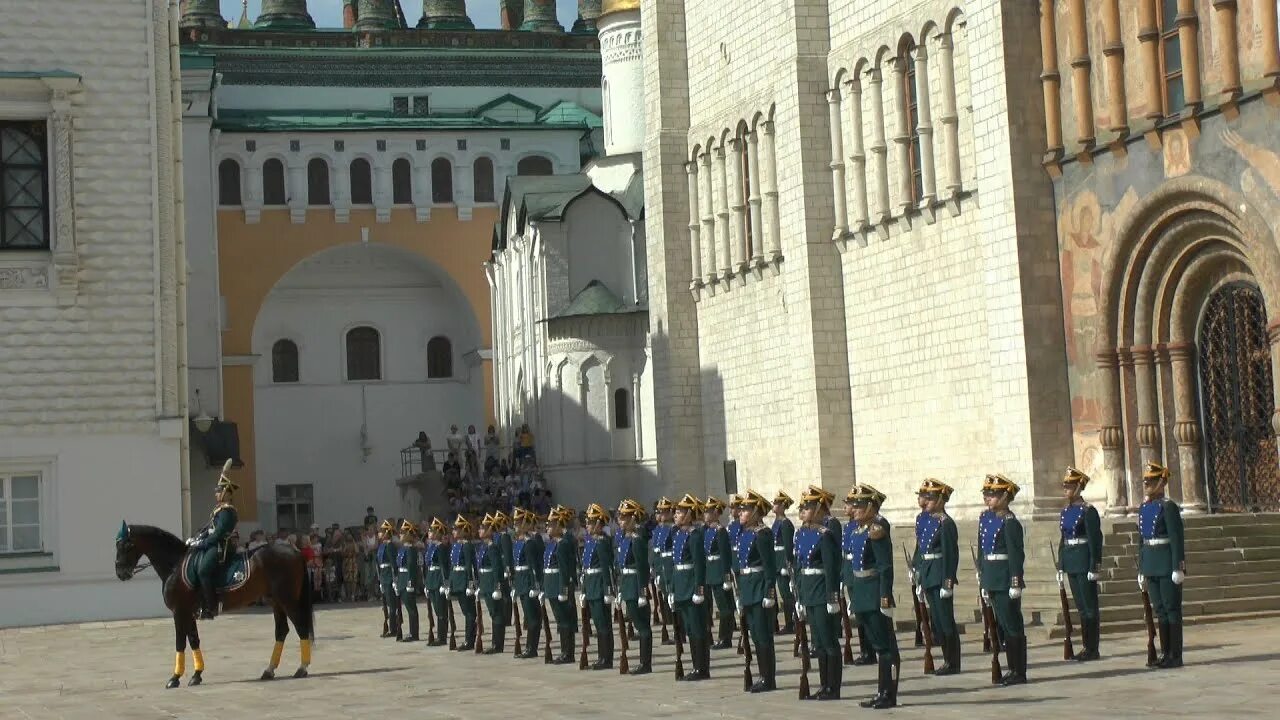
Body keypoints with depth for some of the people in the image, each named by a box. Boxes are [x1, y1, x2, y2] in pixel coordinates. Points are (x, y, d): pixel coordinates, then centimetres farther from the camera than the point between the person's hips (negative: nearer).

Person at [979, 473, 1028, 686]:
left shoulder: (1010, 522, -13)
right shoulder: (985, 517, 11)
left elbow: (1016, 554, -16)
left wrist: (1015, 583, -19)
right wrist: (983, 579, 16)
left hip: (1005, 579, -8)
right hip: (991, 579, 8)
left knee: (1012, 624, -2)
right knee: (1002, 624, 13)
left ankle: (1019, 672, 3)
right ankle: (1012, 668, 21)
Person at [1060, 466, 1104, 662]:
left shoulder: (1088, 511, -11)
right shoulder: (1065, 512, 12)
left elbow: (1095, 540, -13)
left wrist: (1094, 567, -17)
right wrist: (1061, 567, 14)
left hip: (1084, 562, -8)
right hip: (1071, 563, 8)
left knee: (1089, 605, -3)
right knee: (1081, 606, 11)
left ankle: (1093, 650, 1)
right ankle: (1087, 647, 16)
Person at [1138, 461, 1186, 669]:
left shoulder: (1169, 507, -11)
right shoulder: (1144, 509, 12)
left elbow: (1177, 539, -14)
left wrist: (1178, 568, -18)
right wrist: (1141, 569, 17)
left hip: (1167, 565, -8)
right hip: (1150, 564, 8)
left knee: (1171, 609, -3)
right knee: (1160, 610, 10)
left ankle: (1176, 656, 0)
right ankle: (1165, 653, 15)